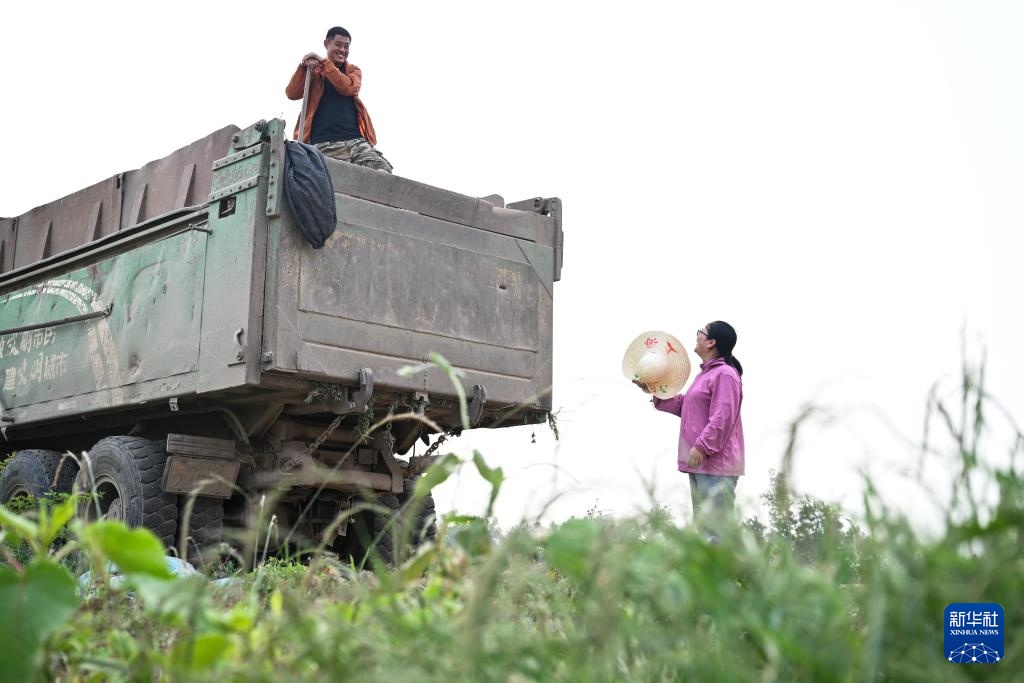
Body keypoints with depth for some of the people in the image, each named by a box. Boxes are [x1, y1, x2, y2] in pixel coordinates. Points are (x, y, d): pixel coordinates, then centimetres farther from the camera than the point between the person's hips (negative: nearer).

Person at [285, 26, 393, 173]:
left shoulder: (354, 71, 23)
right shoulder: (314, 70, 20)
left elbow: (348, 87, -1)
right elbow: (292, 94, 5)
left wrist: (324, 63, -3)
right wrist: (304, 66, -8)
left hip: (355, 140, 2)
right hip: (325, 144, -2)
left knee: (383, 172, -23)